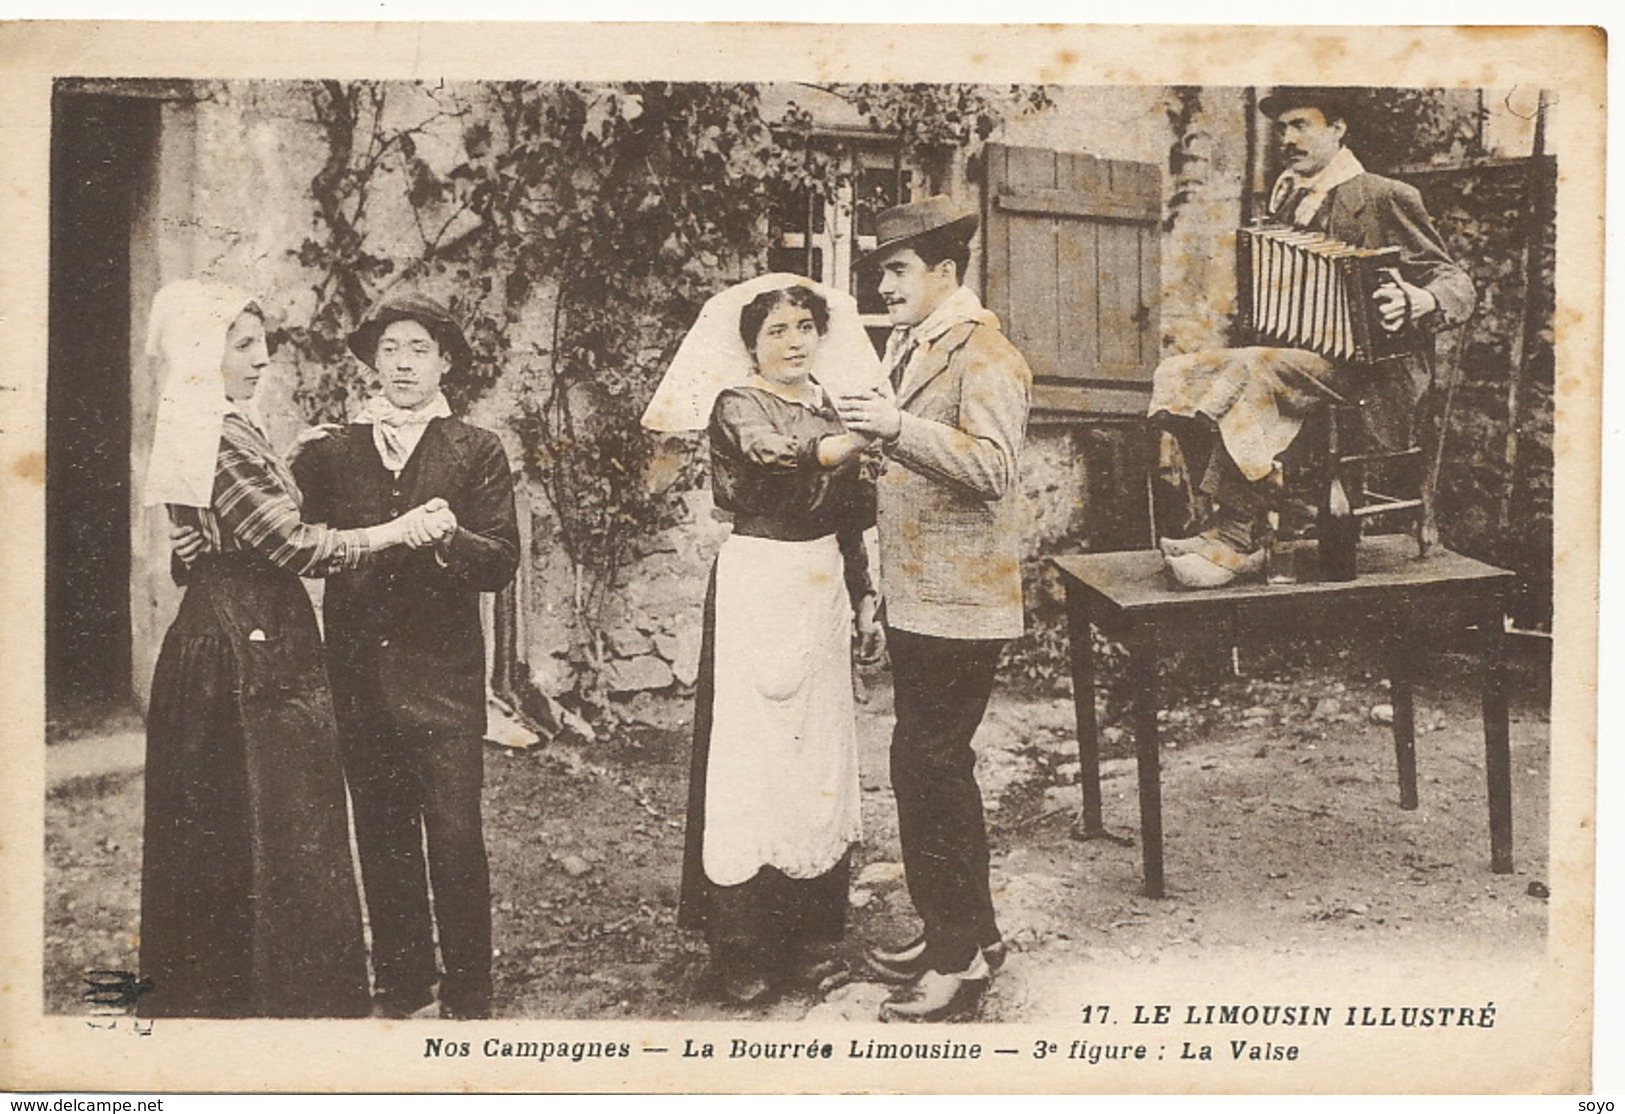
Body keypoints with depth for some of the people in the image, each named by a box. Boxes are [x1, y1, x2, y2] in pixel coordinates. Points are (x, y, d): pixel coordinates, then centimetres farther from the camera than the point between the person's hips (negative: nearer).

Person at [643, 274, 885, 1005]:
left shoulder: (831, 408, 15)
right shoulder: (737, 405, -2)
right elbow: (775, 453, -23)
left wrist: (863, 601, 15)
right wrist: (859, 439, -34)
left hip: (823, 589, 6)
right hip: (759, 583, -6)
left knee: (821, 750, 6)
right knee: (754, 750, -5)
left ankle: (812, 938, 15)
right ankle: (745, 951, 2)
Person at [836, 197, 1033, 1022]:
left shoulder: (985, 355, -13)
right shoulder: (908, 344, 16)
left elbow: (990, 464, -26)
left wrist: (898, 427, -33)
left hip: (957, 602, -10)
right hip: (913, 596, 10)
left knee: (928, 767, -8)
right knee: (936, 764, 16)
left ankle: (960, 953, 3)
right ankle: (965, 931, 29)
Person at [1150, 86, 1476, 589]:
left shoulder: (1386, 198, -1)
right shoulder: (1284, 201, 19)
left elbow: (1457, 286, -6)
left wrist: (1415, 302, -28)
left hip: (1361, 367, -7)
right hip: (1286, 354, 7)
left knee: (1250, 371, -34)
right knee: (1176, 375, -15)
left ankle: (1235, 537, -28)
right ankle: (1231, 520, -16)